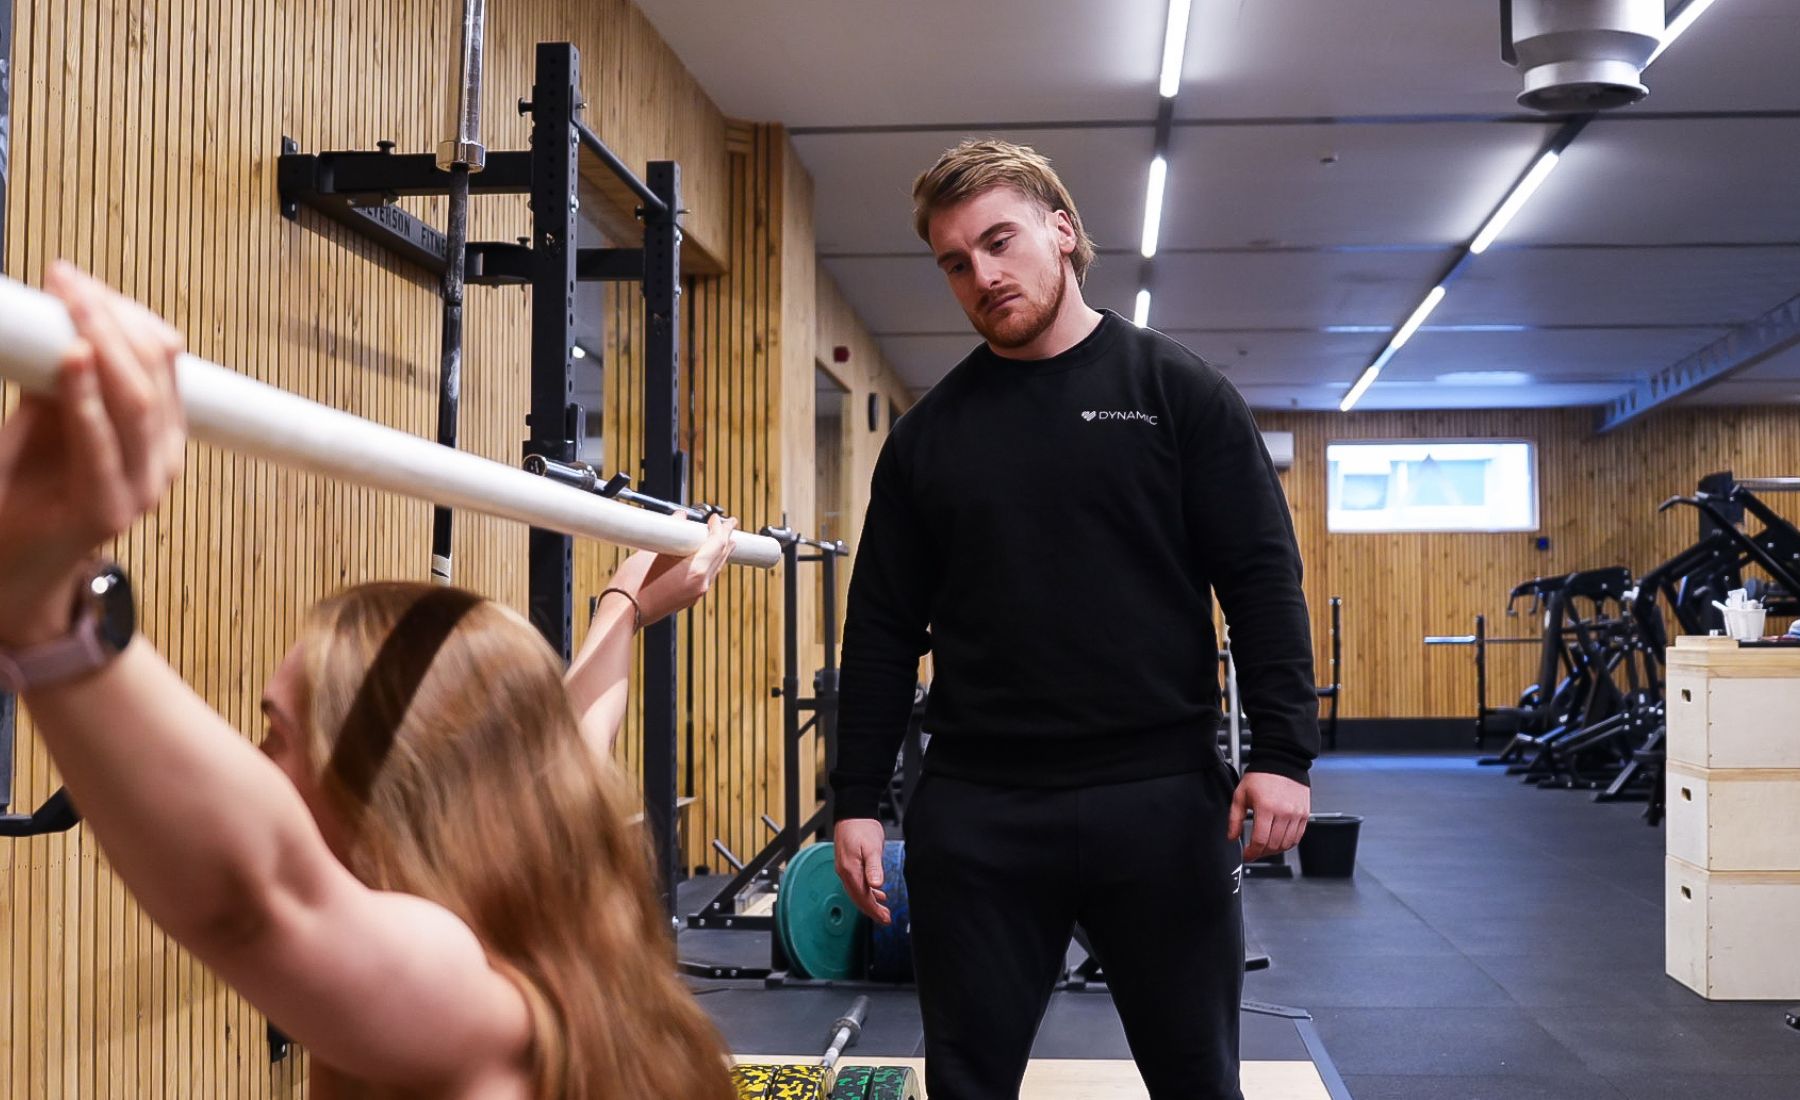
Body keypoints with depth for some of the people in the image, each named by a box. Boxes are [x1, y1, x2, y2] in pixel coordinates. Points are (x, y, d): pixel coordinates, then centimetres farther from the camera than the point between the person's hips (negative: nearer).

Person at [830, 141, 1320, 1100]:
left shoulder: (1177, 390, 1)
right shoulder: (928, 434, 8)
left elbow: (1261, 581, -3)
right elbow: (883, 628, 9)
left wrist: (1283, 750, -13)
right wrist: (856, 798, 3)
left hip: (1162, 798, -2)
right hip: (974, 811, 2)